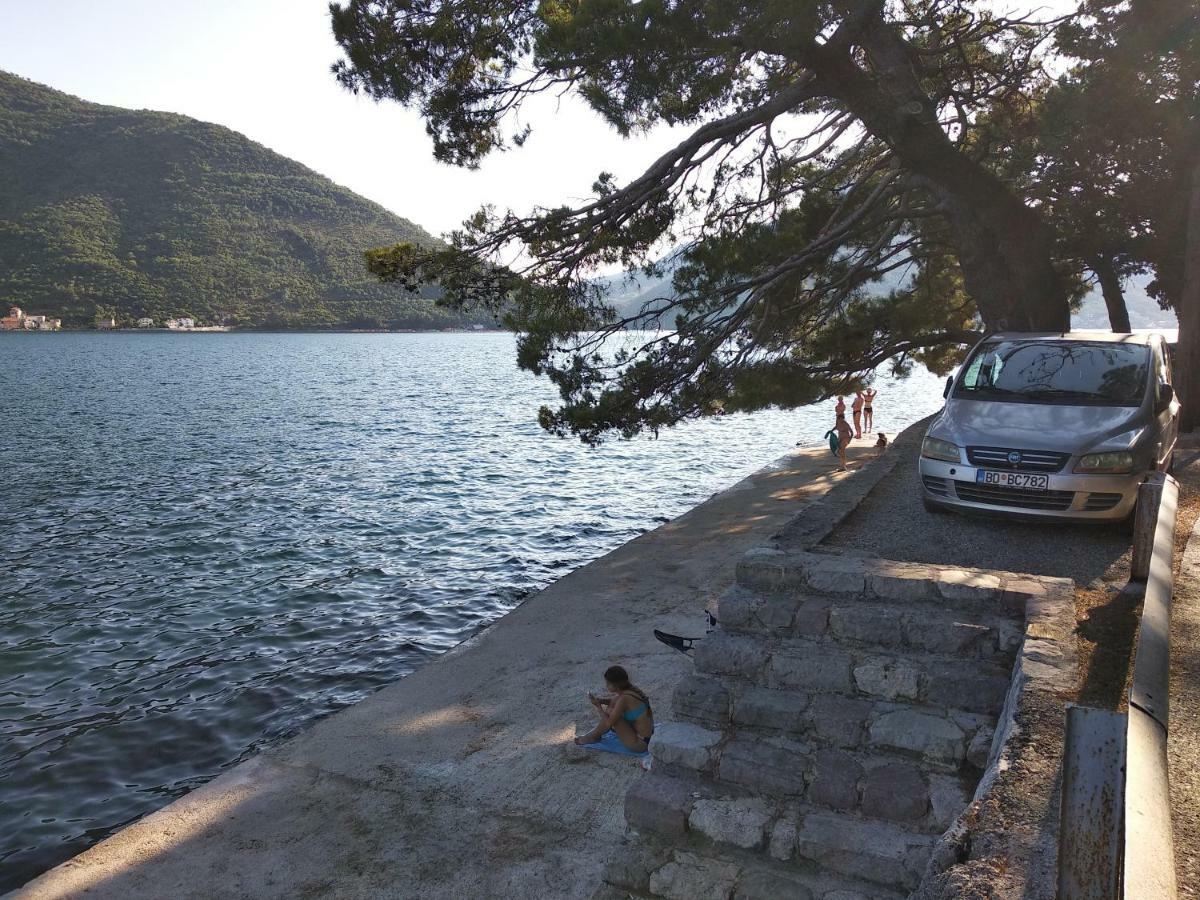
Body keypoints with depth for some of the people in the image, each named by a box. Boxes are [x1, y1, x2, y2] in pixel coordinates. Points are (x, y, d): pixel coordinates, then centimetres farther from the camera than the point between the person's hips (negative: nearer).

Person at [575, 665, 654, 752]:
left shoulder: (624, 699, -24)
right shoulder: (631, 688, 0)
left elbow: (608, 723, -18)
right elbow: (613, 701, 20)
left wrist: (598, 706, -6)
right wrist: (598, 699, 3)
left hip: (640, 744, -9)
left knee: (610, 712, -15)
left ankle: (593, 737, 8)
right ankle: (596, 734, 23)